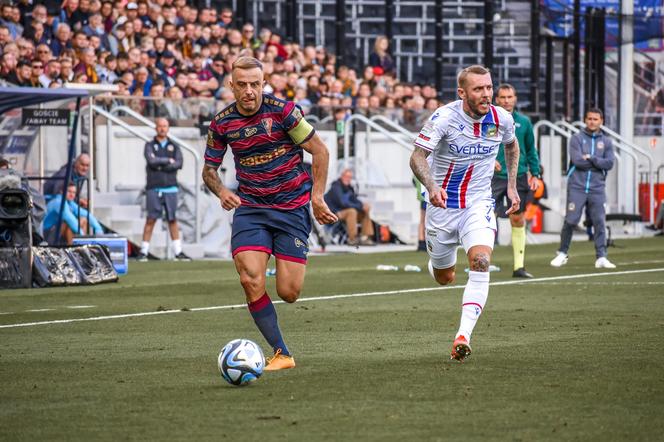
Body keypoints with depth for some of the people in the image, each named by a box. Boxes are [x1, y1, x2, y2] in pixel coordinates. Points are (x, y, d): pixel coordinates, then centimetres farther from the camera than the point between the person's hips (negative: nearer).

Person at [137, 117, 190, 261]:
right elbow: (151, 160, -12)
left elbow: (179, 164, -5)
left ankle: (178, 251, 5)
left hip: (170, 188, 2)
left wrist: (160, 166, -9)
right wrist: (168, 160, -4)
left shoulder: (174, 147, 12)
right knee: (151, 219, -5)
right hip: (154, 188, -2)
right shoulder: (149, 146, 7)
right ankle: (144, 251, -3)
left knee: (172, 219, 3)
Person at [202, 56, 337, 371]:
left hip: (292, 206, -2)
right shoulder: (222, 123, -1)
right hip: (250, 207, 2)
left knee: (288, 293, -7)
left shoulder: (283, 111, -11)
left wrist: (317, 197, -9)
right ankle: (281, 353, -6)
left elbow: (319, 151, -4)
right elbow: (209, 168, 10)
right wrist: (221, 191, -11)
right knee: (250, 279, -19)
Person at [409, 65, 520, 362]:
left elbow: (511, 145, 18)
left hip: (478, 203, 1)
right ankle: (435, 263, 52)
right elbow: (417, 157, -26)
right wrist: (431, 186, -44)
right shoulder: (444, 118, -19)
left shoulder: (501, 119, -6)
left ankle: (464, 335, -28)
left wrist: (511, 186, 14)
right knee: (444, 278, 12)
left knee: (481, 262, -25)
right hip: (443, 204, -1)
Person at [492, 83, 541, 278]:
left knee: (518, 221, 6)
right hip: (494, 177, -3)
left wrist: (535, 174, 7)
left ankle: (519, 266, 11)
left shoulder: (524, 122, 8)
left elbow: (531, 150, 15)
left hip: (518, 178, 3)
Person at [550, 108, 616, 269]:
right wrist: (599, 163, -6)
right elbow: (577, 160, -11)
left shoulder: (606, 142, 11)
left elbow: (609, 164, -3)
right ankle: (562, 254, 11)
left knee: (599, 222, -5)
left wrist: (591, 158, -11)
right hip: (577, 187, -2)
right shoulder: (577, 139, 4)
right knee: (570, 221, -3)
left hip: (597, 189, 2)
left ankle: (601, 257, -3)